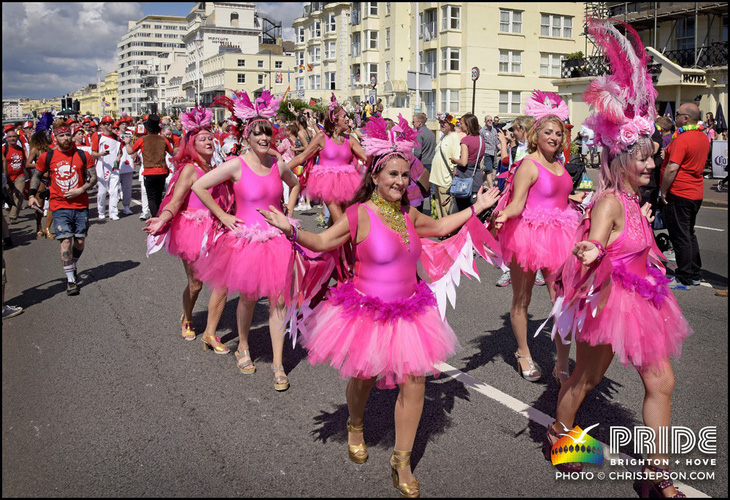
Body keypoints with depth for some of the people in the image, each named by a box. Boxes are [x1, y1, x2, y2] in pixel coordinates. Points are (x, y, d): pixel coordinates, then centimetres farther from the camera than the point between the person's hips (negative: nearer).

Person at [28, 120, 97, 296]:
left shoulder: (83, 155, 0)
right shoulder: (47, 157, 1)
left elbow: (93, 178, 4)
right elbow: (36, 176, 15)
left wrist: (81, 190, -12)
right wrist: (32, 195, 4)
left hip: (81, 205, 1)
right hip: (60, 207, -1)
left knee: (80, 241, 7)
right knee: (66, 240, -10)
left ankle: (74, 267, 36)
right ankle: (70, 279, -3)